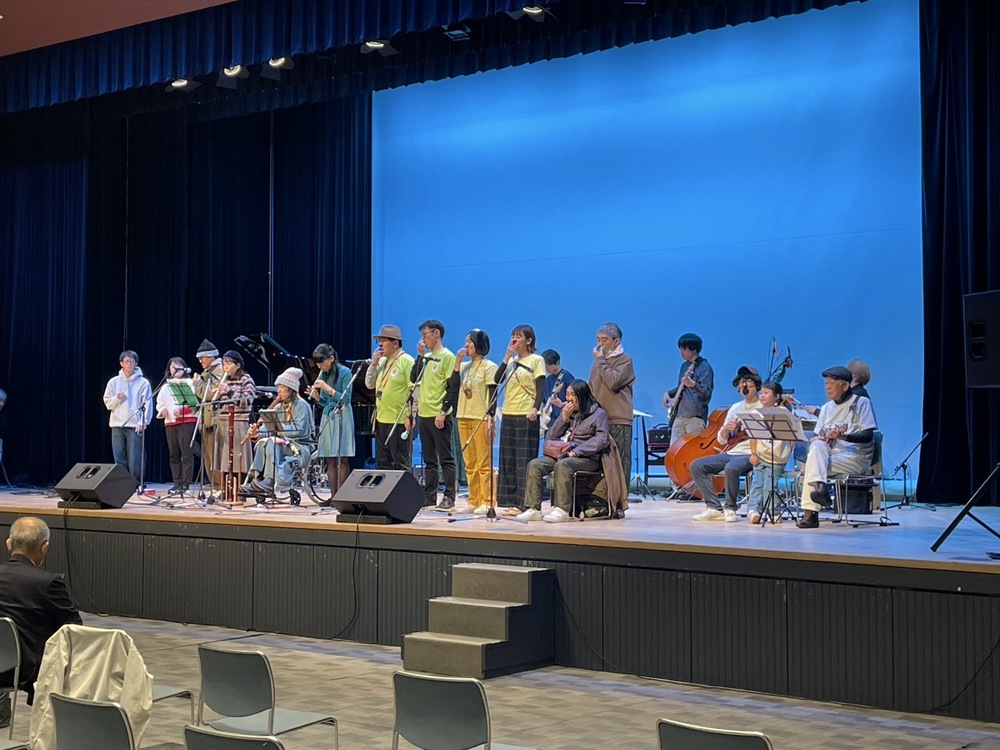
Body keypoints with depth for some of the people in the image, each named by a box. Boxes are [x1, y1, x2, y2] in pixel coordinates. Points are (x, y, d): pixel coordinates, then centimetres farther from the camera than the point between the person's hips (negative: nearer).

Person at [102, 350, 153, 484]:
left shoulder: (143, 382, 3)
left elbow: (147, 404, -2)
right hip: (117, 425, 3)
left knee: (134, 460, -7)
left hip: (135, 426, -3)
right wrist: (116, 399, -9)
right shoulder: (114, 381, 11)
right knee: (120, 460, 3)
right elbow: (107, 402, 12)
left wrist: (143, 422, -13)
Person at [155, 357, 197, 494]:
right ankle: (177, 482, 8)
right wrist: (162, 410, -4)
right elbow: (159, 403, 19)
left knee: (186, 454, -10)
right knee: (174, 455, 4)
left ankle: (186, 483, -11)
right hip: (170, 422, 5)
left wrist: (182, 410, -18)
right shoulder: (165, 387, 21)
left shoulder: (189, 383, 7)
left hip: (187, 421, -5)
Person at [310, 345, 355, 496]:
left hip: (341, 417, -6)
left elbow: (346, 399, -12)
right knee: (330, 460, 2)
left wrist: (328, 389, -19)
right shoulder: (323, 374, 11)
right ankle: (334, 496, 4)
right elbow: (324, 403, 15)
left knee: (342, 458, -7)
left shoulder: (344, 372, -7)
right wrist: (316, 396, -5)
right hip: (327, 417, 6)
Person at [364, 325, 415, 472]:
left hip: (400, 421, -8)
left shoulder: (406, 361, -9)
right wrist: (374, 364, 1)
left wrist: (410, 416, -19)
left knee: (401, 463, -4)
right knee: (382, 462, 13)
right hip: (381, 420, 8)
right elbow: (369, 384, 13)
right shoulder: (382, 361, 14)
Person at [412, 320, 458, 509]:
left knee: (445, 458, -5)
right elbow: (414, 379, 10)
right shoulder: (426, 357, 17)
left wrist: (443, 412, -17)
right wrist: (420, 355, 5)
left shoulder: (447, 357, -6)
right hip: (424, 414, 8)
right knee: (429, 459, 10)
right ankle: (429, 496, 14)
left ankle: (449, 497, -3)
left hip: (440, 416, -8)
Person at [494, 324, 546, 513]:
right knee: (508, 461, 6)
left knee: (525, 461, -7)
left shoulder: (536, 360, -1)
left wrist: (536, 408, -24)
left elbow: (540, 388, -8)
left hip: (526, 415, -7)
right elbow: (497, 380, 4)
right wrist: (507, 357, -1)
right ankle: (511, 501, 11)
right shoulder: (511, 360, 17)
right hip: (508, 414, 7)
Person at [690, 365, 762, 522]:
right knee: (697, 466, -11)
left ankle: (730, 509, -18)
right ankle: (714, 508, -11)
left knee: (731, 467, -38)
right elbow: (722, 440, 19)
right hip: (732, 453, 7)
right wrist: (725, 429, -4)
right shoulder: (735, 408, 18)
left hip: (751, 456, -7)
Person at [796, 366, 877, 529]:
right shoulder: (826, 408, 19)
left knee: (813, 465, -29)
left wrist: (842, 436, -26)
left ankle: (810, 512, -35)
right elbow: (819, 436, 17)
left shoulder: (861, 402, 0)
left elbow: (868, 436, -10)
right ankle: (819, 486, -47)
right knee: (816, 447, -30)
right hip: (831, 453, 5)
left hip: (856, 456, -5)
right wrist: (815, 440, -8)